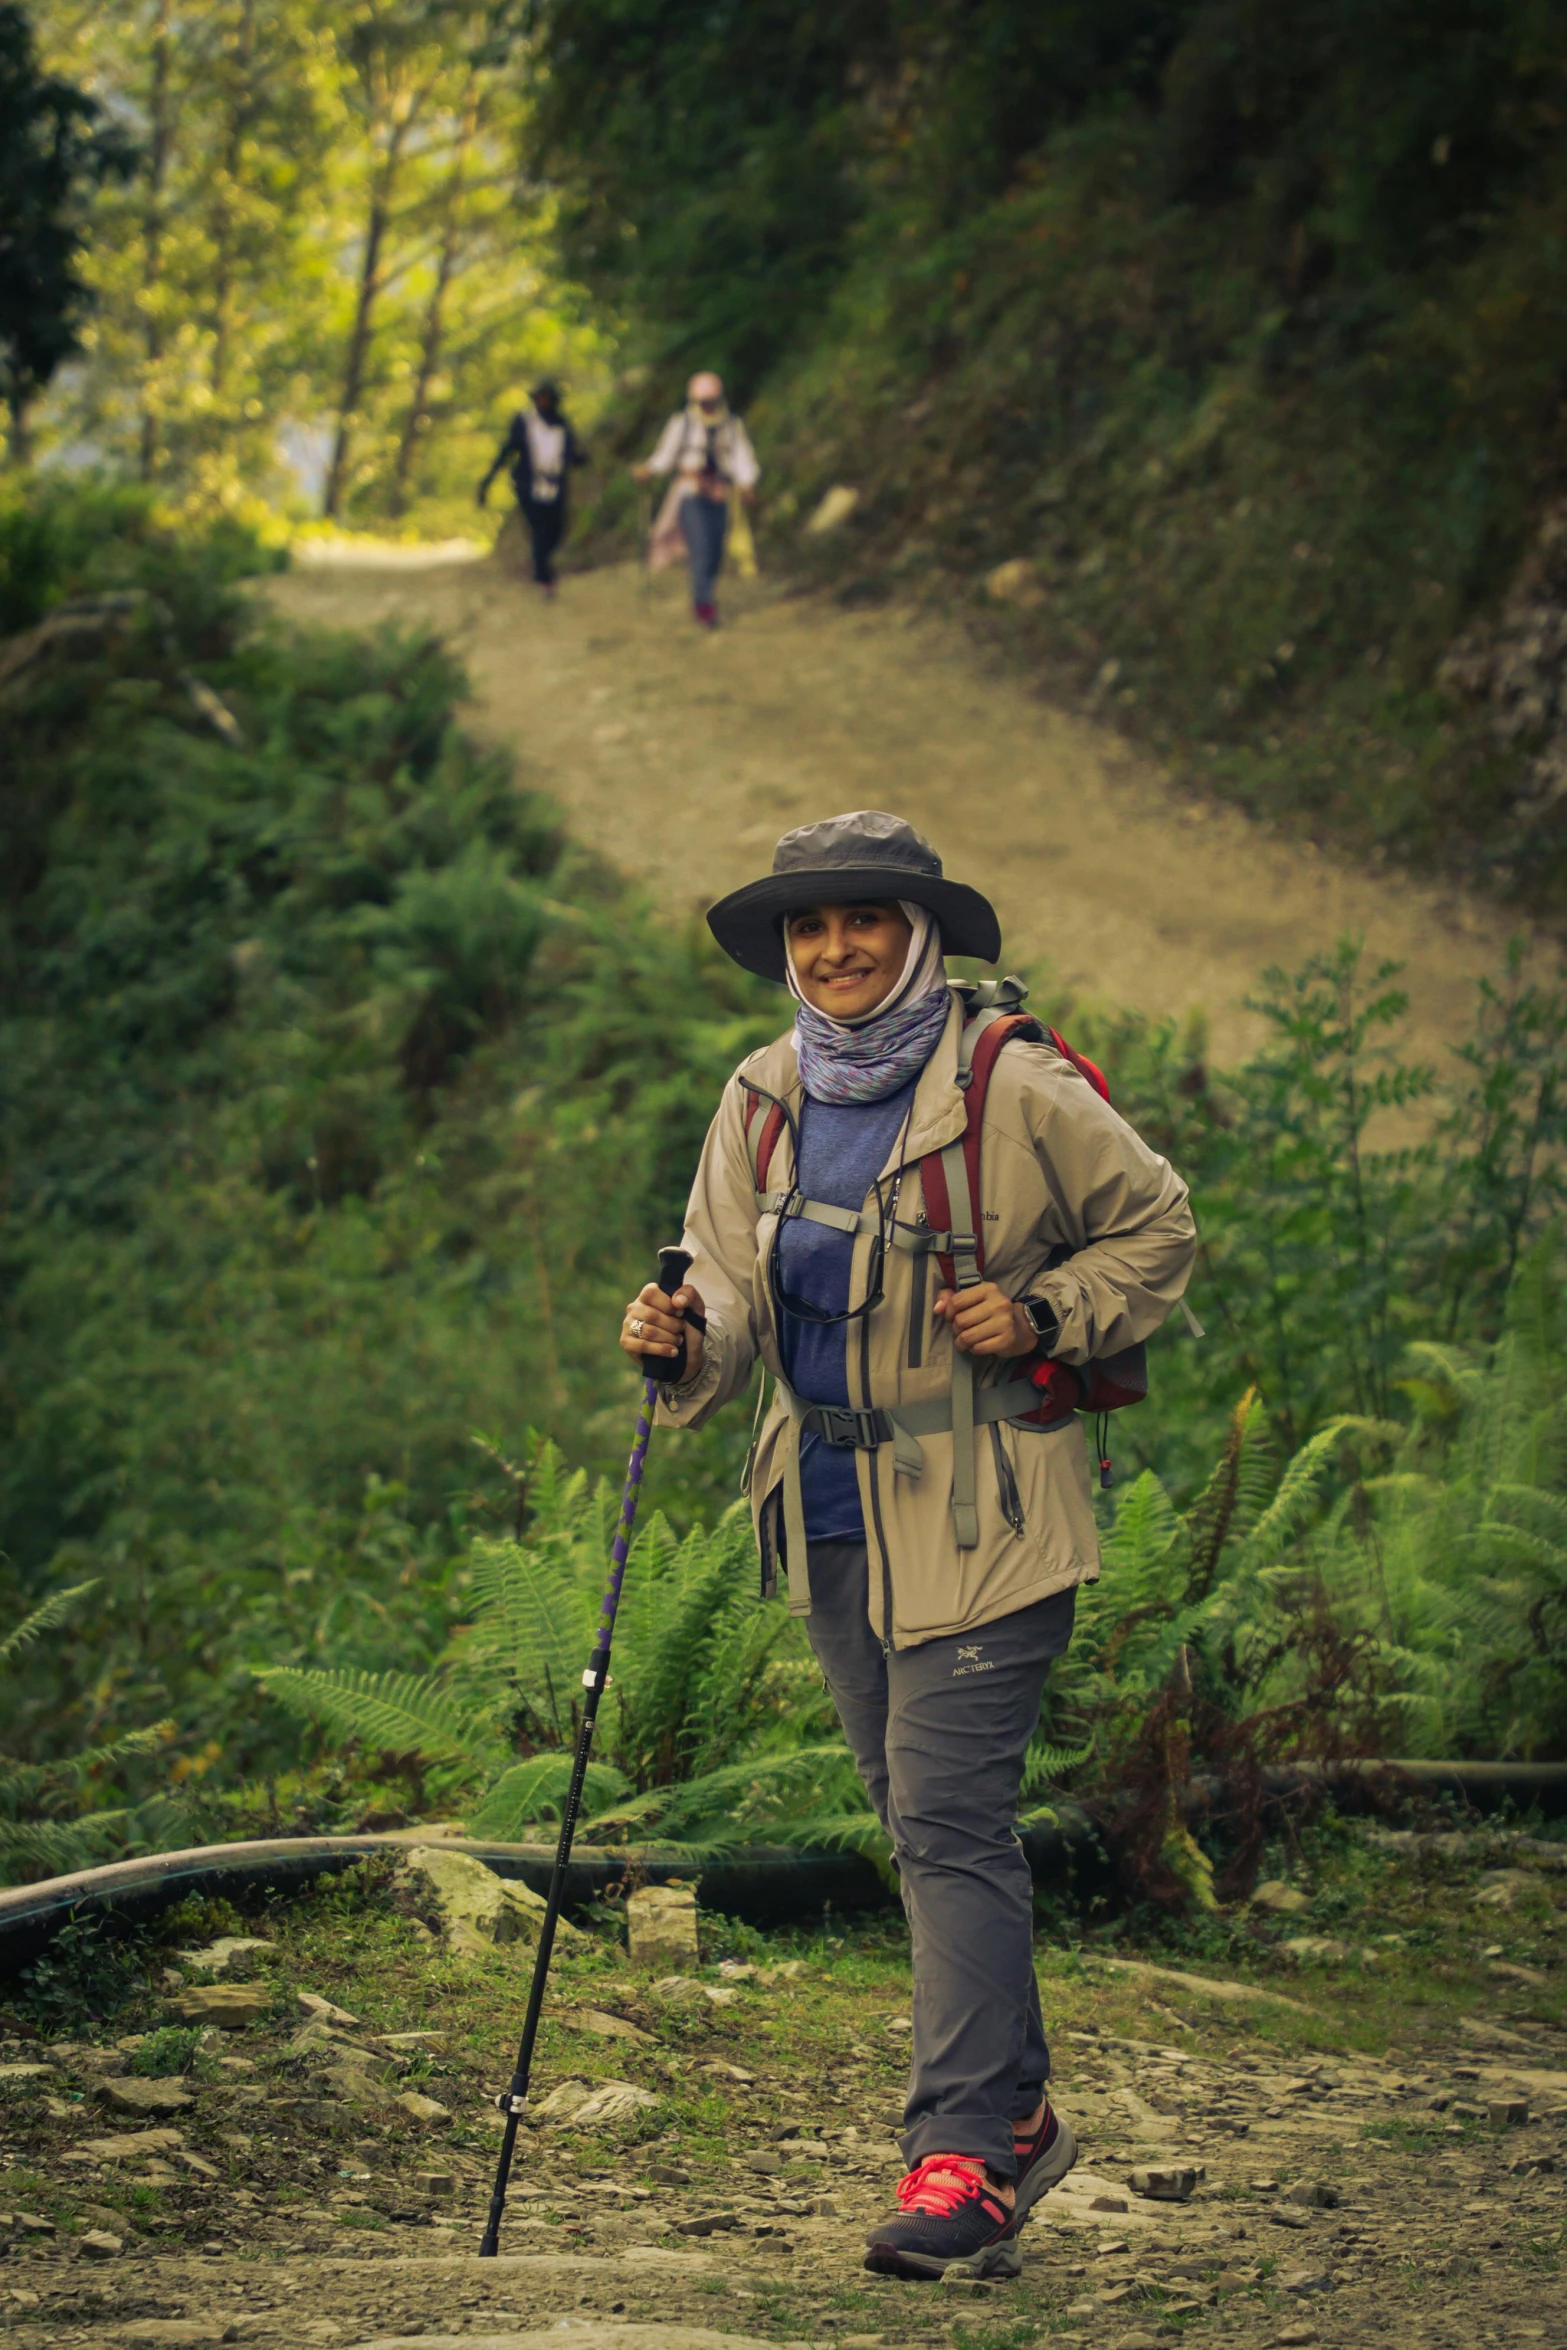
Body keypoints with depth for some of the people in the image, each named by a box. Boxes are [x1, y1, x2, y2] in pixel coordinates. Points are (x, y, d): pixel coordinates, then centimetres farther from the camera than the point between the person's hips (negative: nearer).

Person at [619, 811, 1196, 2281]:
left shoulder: (1017, 1095, -10)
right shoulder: (762, 1101, 5)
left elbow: (1156, 1232, 2)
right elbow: (732, 1277, 3)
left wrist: (1043, 1315, -13)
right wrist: (685, 1337, -19)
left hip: (979, 1518, -6)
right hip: (830, 1511, 6)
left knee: (948, 1818, -13)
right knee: (920, 1819, 14)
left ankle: (961, 2160, -10)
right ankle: (1015, 2113, 28)